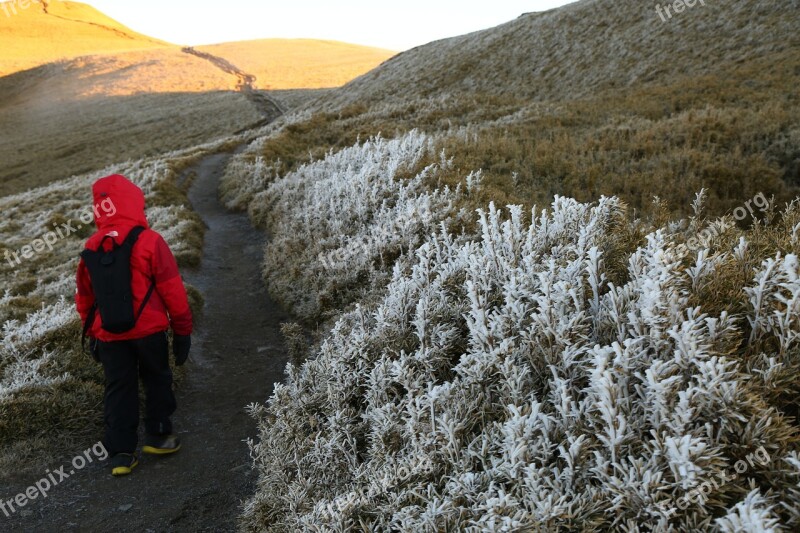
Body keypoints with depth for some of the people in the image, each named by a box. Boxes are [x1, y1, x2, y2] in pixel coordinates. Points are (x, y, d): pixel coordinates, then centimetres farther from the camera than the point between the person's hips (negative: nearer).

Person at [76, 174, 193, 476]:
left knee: (118, 390, 11)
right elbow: (173, 291, -11)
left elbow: (84, 298, 11)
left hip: (108, 335, 4)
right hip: (148, 330, -3)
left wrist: (92, 333, 23)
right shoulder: (149, 241, -12)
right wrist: (183, 329, -2)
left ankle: (121, 453, 13)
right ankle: (158, 436, 24)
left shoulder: (91, 249, 3)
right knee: (156, 380, 16)